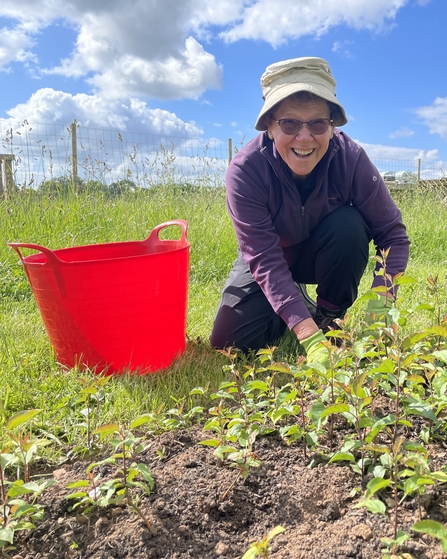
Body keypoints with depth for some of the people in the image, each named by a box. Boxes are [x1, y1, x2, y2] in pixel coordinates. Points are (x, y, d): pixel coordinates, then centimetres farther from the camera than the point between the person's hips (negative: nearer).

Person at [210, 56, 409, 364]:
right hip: (271, 257, 0)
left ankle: (330, 318, -7)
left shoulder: (351, 158, -28)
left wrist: (378, 307, -37)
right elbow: (264, 260, -34)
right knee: (229, 338, -15)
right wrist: (309, 337, -43)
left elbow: (392, 235, -23)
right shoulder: (245, 170, -31)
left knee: (349, 226, -32)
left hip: (328, 255, 1)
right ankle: (294, 305, 14)